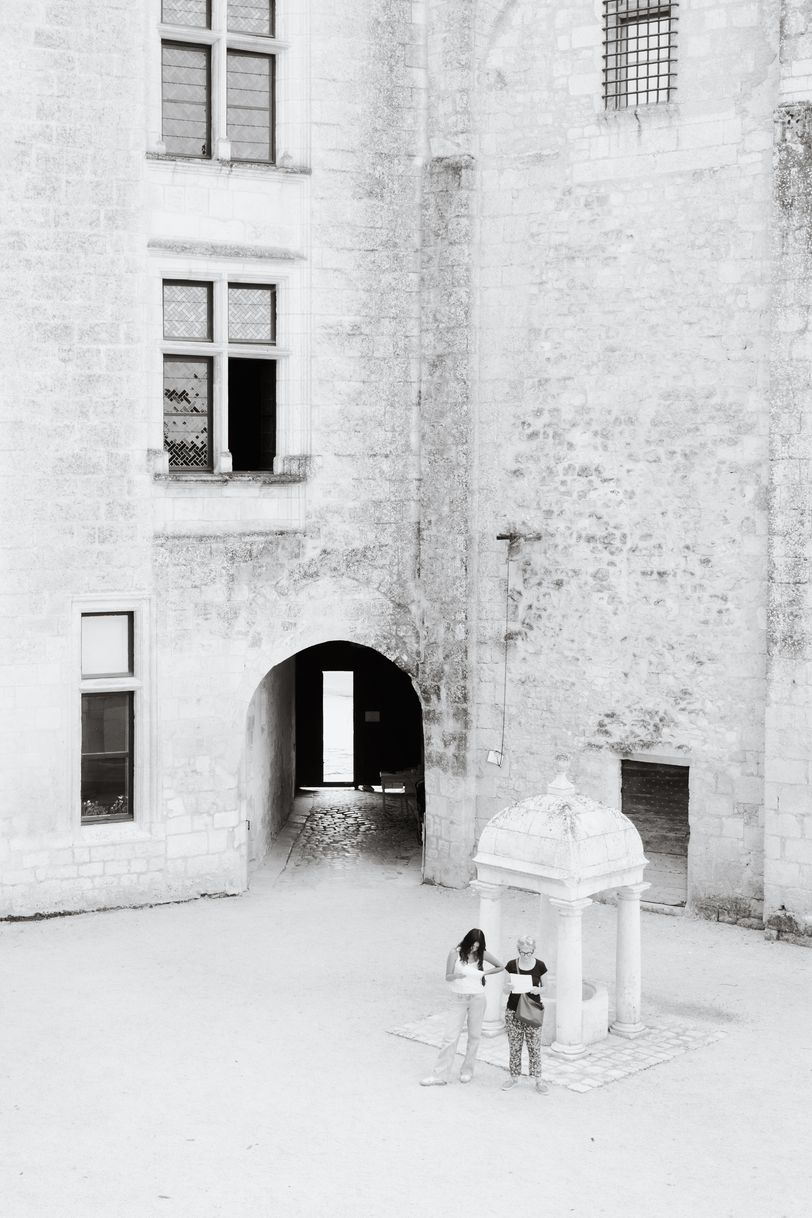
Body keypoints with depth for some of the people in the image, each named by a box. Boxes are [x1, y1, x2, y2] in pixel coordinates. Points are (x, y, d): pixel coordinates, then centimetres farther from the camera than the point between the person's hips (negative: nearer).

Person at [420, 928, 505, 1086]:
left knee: (474, 1036, 7)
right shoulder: (455, 953, -6)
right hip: (458, 998, -2)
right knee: (450, 1037, -5)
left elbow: (501, 967, 12)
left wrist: (484, 972, -1)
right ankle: (439, 1075, -3)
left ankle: (467, 1071, 21)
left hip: (477, 998, 2)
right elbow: (447, 977, -7)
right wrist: (456, 975, -29)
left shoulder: (482, 954, 0)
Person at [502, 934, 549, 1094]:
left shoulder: (540, 966, -3)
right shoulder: (512, 965, -2)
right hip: (513, 1011, 1)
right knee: (514, 1046, 7)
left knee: (534, 1047, -1)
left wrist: (538, 990, -16)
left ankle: (538, 1080, 8)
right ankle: (514, 1077, 21)